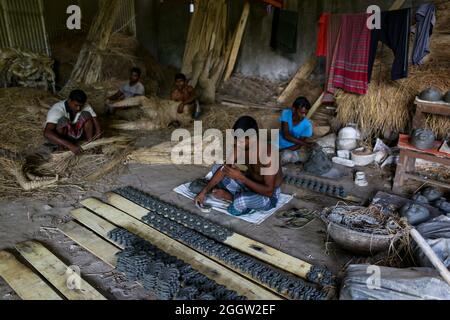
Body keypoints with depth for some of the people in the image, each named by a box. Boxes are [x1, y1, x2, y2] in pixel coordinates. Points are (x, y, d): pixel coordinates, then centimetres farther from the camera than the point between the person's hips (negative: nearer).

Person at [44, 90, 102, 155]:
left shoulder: (86, 107, -14)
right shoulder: (57, 109, -29)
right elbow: (47, 133, -41)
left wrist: (98, 132, -40)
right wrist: (70, 145, -51)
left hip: (76, 134, 4)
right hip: (59, 138, -4)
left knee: (86, 114, -19)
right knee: (63, 120, -34)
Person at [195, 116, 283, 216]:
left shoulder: (269, 155, -33)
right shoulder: (240, 146, -13)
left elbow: (268, 191, -31)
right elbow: (225, 168, -6)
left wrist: (241, 177, -36)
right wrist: (204, 192, -10)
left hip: (269, 196, -6)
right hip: (251, 184, 7)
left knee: (240, 202, -38)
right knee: (216, 168, 2)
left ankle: (230, 197, -3)